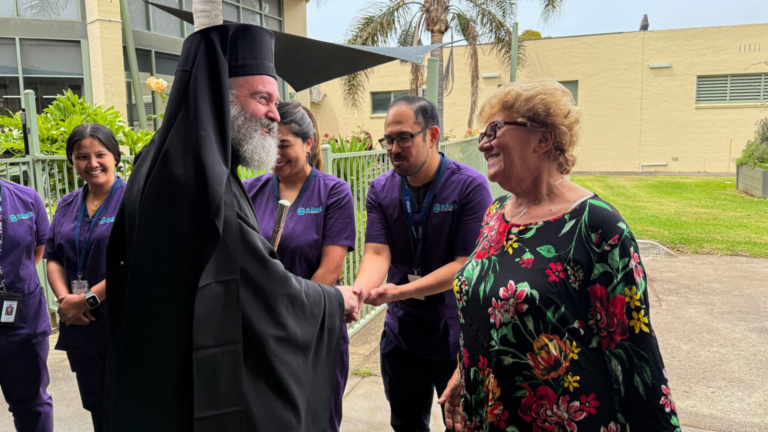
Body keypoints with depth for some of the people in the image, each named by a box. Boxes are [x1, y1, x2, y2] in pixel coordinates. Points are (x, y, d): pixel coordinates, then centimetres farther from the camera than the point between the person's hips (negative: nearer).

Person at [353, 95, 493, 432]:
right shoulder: (381, 190, -1)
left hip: (457, 337, -4)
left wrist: (400, 291, -29)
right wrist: (358, 291, -32)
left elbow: (467, 264, -21)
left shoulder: (470, 186, -16)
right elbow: (377, 253, -10)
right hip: (401, 332, 4)